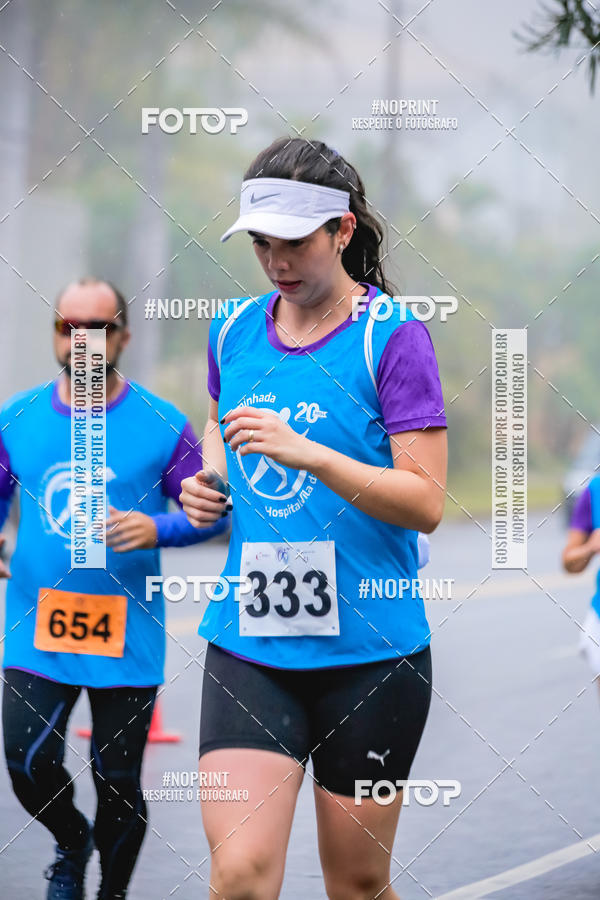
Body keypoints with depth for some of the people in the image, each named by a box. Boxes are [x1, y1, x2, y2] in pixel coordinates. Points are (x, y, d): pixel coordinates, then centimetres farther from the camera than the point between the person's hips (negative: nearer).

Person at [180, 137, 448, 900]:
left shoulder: (393, 337, -8)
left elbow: (426, 502, -12)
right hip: (247, 646, 3)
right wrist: (208, 479, 6)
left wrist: (308, 453, -24)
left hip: (370, 653, -3)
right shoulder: (233, 330, 7)